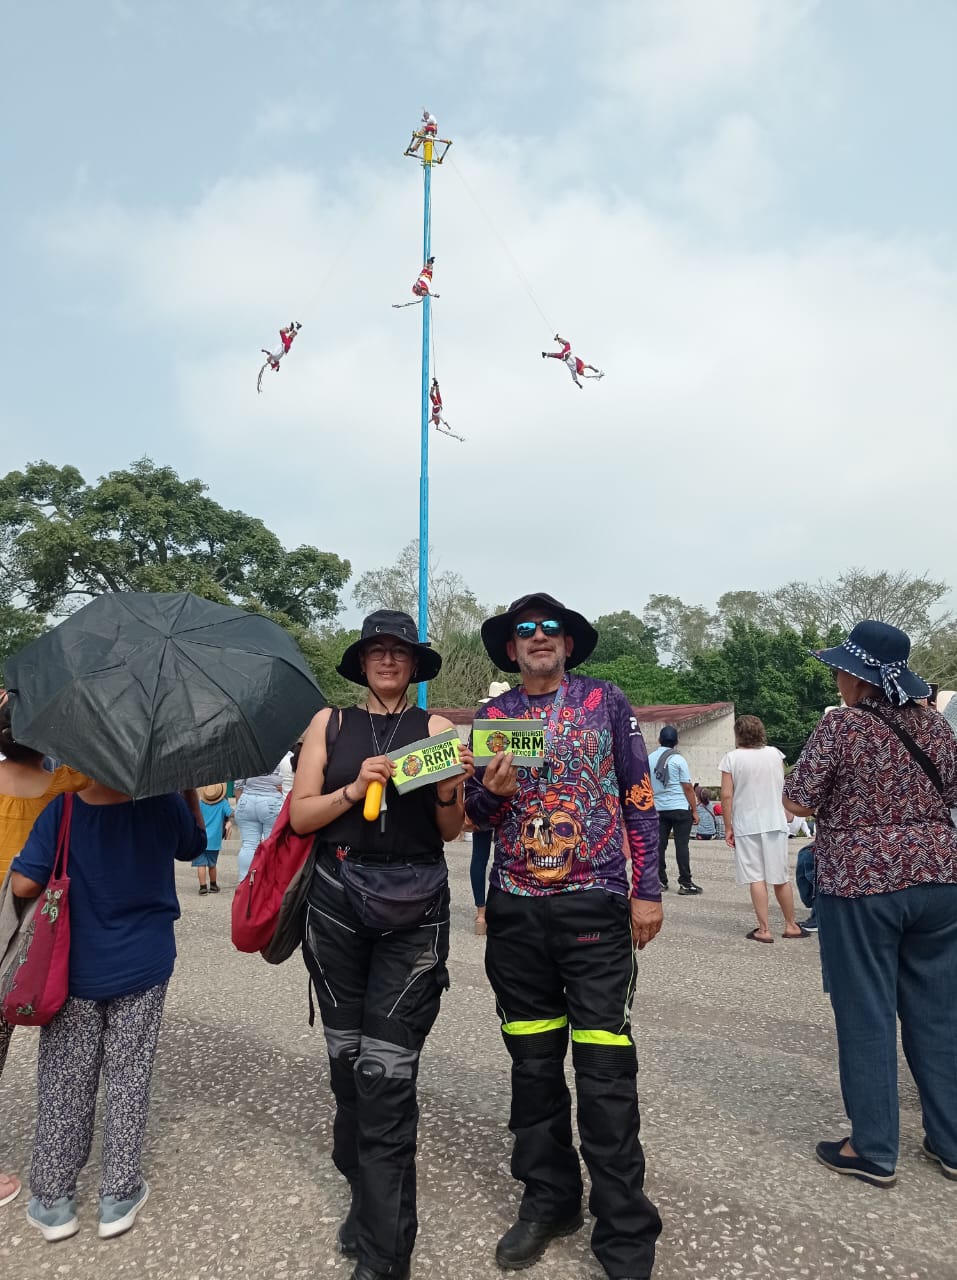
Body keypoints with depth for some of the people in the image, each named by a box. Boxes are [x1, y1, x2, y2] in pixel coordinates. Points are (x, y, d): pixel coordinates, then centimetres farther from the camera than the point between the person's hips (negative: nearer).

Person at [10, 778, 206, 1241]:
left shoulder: (61, 810, -17)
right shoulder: (164, 804, -13)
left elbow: (24, 884, -17)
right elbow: (194, 844, 6)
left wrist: (64, 881, 3)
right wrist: (189, 789, 10)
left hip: (75, 969, 0)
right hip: (144, 965, 1)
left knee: (64, 1083, 16)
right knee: (129, 1078, 14)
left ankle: (53, 1199, 27)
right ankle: (119, 1195, 25)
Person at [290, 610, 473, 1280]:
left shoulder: (435, 727, 4)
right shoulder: (330, 722, 7)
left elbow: (450, 830, 4)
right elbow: (301, 814, 2)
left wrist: (449, 788, -16)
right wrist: (356, 787, -13)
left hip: (414, 909, -2)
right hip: (337, 901, 2)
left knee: (388, 1070, -3)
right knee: (346, 1057, 11)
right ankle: (366, 1197, 35)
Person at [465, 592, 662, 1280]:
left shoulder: (607, 700, 2)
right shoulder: (492, 715, 8)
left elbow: (638, 796, 2)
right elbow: (475, 814, 11)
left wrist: (647, 889, -3)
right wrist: (492, 790, -12)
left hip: (595, 904, -3)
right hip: (516, 909, 3)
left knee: (605, 1068, 0)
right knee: (533, 1062, 13)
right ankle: (548, 1200, 31)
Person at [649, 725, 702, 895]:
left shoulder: (650, 759, 5)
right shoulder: (678, 760, -8)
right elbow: (688, 787, -8)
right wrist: (695, 810, -2)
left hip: (658, 808, 4)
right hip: (680, 808, -4)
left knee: (659, 845, 7)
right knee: (681, 845, -1)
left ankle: (660, 881, 12)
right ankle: (685, 883, 2)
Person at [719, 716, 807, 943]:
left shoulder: (731, 758, -8)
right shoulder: (775, 754, 2)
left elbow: (726, 795, -11)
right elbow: (783, 788, 12)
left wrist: (728, 827, -3)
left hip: (747, 825, -3)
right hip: (775, 822, 3)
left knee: (756, 878, 2)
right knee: (781, 878, 13)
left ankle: (764, 929, 3)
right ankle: (791, 925, 24)